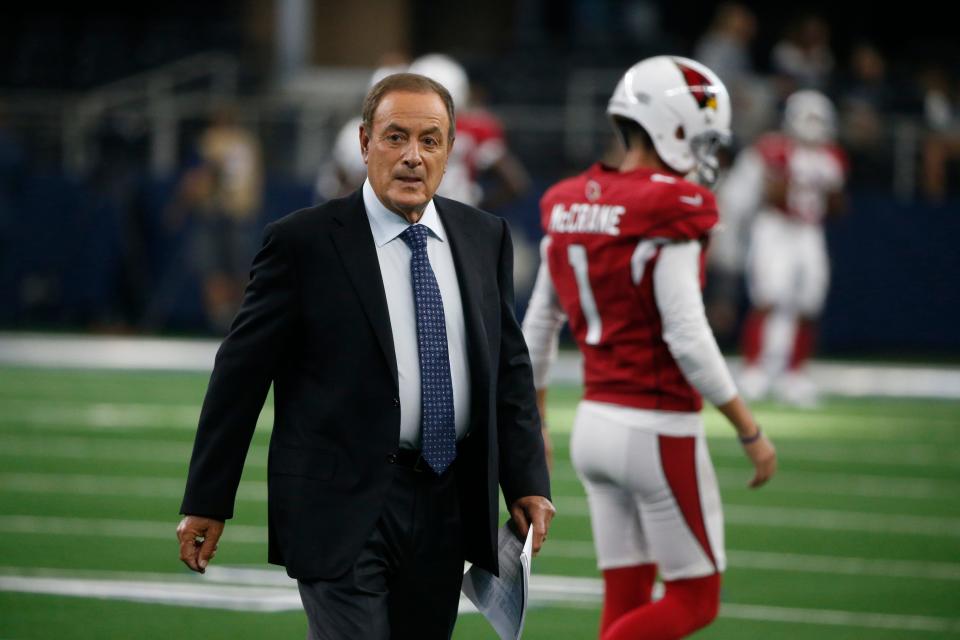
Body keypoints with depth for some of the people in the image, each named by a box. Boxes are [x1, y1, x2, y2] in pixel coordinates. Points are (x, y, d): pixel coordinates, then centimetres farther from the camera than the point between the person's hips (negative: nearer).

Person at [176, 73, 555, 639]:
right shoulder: (304, 242, -6)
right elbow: (242, 372, -3)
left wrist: (528, 482, 3)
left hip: (448, 504, 5)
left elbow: (510, 365, 13)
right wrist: (208, 501, -3)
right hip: (344, 504, -5)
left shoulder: (485, 237, 9)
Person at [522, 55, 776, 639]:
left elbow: (538, 328, 12)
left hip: (595, 422, 8)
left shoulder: (572, 205, 5)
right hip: (659, 432, -8)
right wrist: (751, 432, -13)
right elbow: (688, 340, -21)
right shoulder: (669, 214, -17)